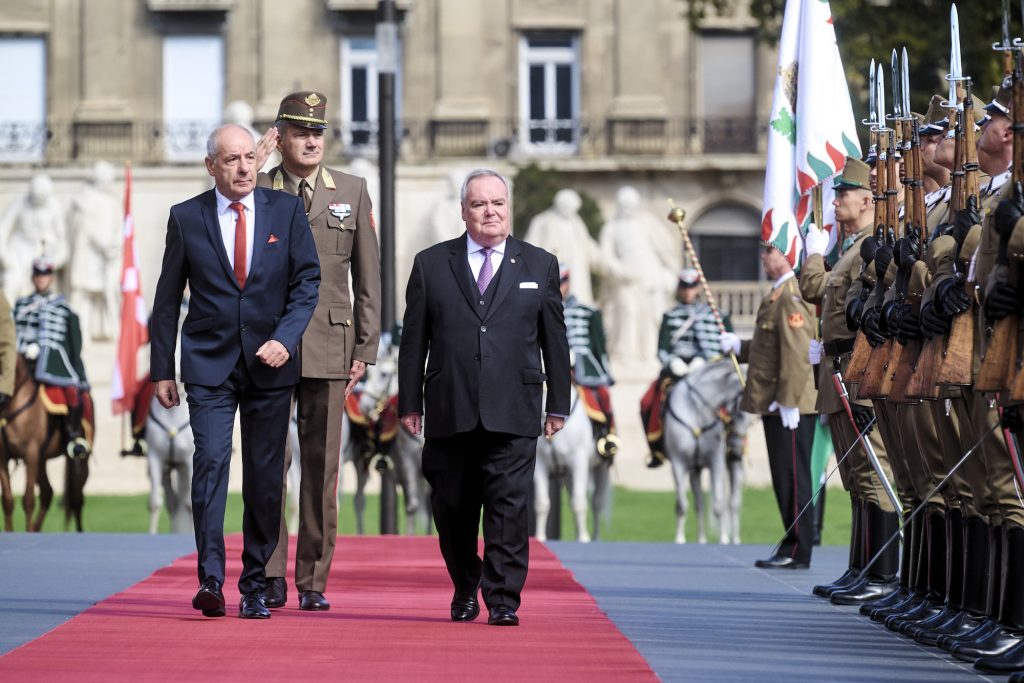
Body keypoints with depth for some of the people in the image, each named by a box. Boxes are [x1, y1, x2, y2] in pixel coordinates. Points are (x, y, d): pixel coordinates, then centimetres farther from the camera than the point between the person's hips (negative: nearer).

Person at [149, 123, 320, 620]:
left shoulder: (286, 211, 4)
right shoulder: (186, 218, 3)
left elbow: (307, 281, 1)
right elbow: (167, 299, 6)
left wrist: (284, 339, -14)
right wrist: (161, 369, 3)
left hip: (270, 362, 2)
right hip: (209, 362, -1)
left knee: (265, 477, 4)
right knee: (211, 460, -16)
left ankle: (254, 586, 13)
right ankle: (210, 579, -20)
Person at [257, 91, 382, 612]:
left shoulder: (352, 192, 9)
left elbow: (368, 276, 9)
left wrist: (365, 348, 3)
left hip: (329, 344, 1)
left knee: (321, 464, 2)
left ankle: (314, 581, 7)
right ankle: (270, 578, 1)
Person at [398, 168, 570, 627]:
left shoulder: (540, 266, 9)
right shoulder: (431, 265, 8)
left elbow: (554, 341, 11)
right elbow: (414, 341, 8)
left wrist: (558, 403, 8)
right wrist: (410, 402, 4)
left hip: (513, 414, -1)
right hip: (450, 412, 1)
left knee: (508, 506, -9)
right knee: (452, 509, 8)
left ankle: (503, 601, -7)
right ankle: (465, 591, 27)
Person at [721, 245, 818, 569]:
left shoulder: (792, 296, -16)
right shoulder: (780, 294, 16)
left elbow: (796, 353, -21)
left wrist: (787, 402, -22)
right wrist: (739, 346, 17)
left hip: (790, 407, -10)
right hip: (778, 406, 10)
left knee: (792, 477, -5)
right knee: (785, 478, 13)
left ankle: (797, 552, -2)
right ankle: (793, 547, 18)